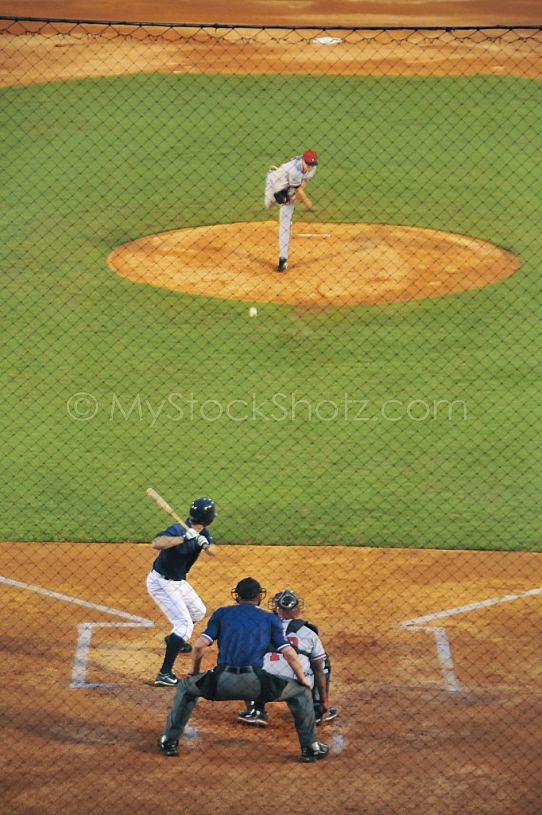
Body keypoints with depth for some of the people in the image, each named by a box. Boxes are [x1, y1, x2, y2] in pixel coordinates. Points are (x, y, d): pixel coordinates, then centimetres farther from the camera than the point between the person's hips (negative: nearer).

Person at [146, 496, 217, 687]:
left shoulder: (202, 533, -2)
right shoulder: (179, 530, -28)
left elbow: (213, 551, -10)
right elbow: (156, 543, -43)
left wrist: (205, 544, -31)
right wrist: (183, 538, -49)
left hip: (178, 581, 9)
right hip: (161, 583, -9)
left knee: (198, 612, 28)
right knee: (184, 624, -18)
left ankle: (174, 639, 54)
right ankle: (164, 675, -22)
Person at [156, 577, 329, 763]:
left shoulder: (222, 613, 16)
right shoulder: (270, 619, 15)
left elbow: (200, 645, 7)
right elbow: (289, 653, 5)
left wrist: (194, 669, 25)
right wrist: (303, 680, 19)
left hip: (222, 681, 1)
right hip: (256, 683, -1)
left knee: (185, 687, 30)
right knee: (301, 692, 22)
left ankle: (169, 741, 24)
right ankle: (310, 747, 16)